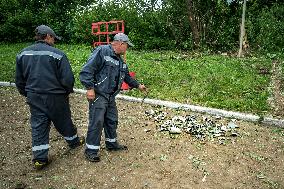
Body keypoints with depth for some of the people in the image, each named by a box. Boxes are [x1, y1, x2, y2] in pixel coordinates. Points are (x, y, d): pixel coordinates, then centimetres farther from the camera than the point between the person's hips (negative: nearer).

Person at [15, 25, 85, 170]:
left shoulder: (23, 54, 5)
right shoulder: (57, 54, -14)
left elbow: (19, 80, 11)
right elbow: (68, 78, -16)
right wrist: (67, 92, 4)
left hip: (34, 98, 4)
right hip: (55, 97, -4)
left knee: (38, 126, 10)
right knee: (64, 122, 16)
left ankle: (39, 158, 13)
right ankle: (74, 141, 38)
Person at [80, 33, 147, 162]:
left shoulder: (120, 60, 15)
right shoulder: (102, 51, -13)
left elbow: (126, 76, 29)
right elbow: (87, 69, -20)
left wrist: (138, 85, 31)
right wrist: (90, 88, -24)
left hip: (111, 97, 9)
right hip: (98, 95, -9)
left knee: (112, 120, 16)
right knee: (97, 122, -6)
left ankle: (112, 144, 34)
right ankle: (91, 150, 8)